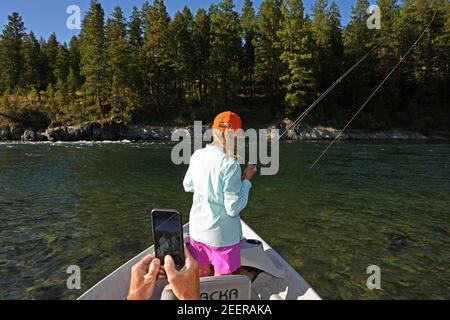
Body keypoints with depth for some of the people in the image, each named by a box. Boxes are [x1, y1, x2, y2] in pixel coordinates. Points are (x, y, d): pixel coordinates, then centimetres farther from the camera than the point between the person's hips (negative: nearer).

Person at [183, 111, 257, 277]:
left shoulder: (197, 155, -5)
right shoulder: (230, 165, -24)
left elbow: (188, 186, 11)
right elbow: (234, 208, -20)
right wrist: (246, 180, -11)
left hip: (197, 229, 6)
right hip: (223, 235, -6)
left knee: (201, 273, 24)